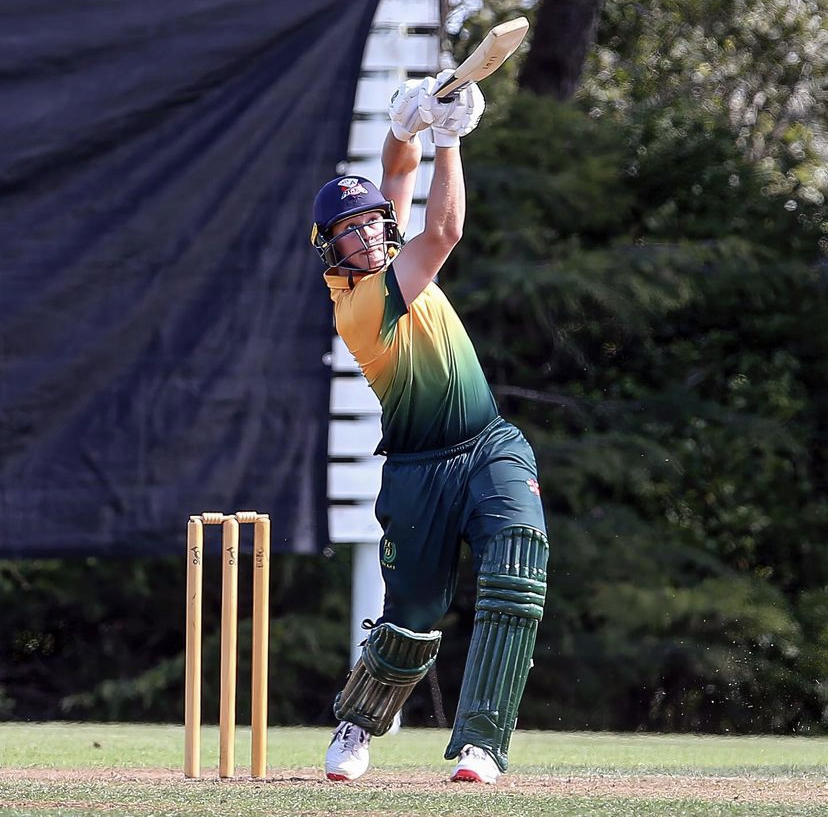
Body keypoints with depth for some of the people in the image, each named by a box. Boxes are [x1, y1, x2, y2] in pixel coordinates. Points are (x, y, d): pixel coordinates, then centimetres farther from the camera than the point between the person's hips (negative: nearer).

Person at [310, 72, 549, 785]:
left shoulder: (382, 265, 5)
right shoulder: (360, 305, -18)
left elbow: (398, 174, 10)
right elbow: (446, 232, -23)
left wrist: (411, 123, -12)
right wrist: (448, 137, -17)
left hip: (495, 452, 6)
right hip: (420, 471, -6)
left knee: (515, 582, -19)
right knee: (411, 629, 1)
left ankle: (481, 744, -20)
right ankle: (357, 724, 34)